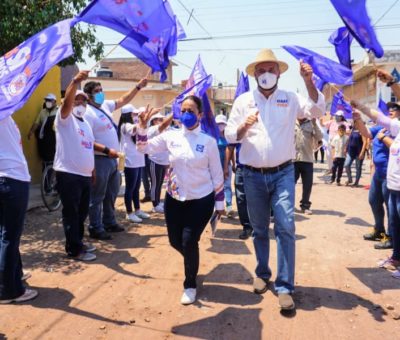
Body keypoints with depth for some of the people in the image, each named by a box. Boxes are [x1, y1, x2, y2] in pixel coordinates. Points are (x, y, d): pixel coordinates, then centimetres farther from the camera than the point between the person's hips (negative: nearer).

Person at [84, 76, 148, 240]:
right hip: (100, 160, -9)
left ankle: (109, 222, 33)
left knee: (111, 194, 19)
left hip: (112, 159, 9)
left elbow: (123, 100, 21)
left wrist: (138, 86, 15)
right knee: (97, 197, 1)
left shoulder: (105, 105, 9)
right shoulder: (88, 113, -16)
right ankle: (96, 228, 11)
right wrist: (106, 149, -26)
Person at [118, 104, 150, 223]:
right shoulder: (125, 126, -11)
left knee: (136, 187, 15)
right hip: (130, 162, -9)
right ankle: (129, 213, 6)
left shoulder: (132, 126, 19)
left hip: (137, 161, 9)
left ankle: (137, 210, 25)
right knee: (130, 188, -2)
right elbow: (135, 128, -34)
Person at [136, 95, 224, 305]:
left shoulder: (208, 141, -8)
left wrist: (219, 203, 0)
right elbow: (144, 148, 3)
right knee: (175, 241, 11)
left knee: (189, 241, -6)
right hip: (174, 198, 3)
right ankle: (192, 262, 46)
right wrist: (143, 127, -13)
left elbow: (217, 174, -2)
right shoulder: (171, 136, -2)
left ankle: (190, 285, 18)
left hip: (201, 200, -3)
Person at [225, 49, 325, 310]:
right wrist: (244, 126, -20)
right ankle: (262, 273, 31)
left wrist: (309, 82, -21)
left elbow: (318, 110, -9)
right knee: (259, 229, 12)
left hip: (283, 173, -1)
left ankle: (285, 286, 0)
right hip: (253, 176, 1)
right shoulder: (243, 101, 4)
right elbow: (230, 135, 1)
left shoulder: (290, 99, 3)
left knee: (286, 227, -9)